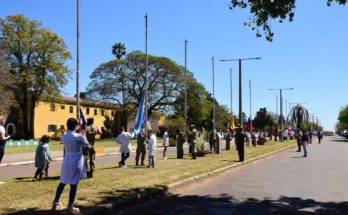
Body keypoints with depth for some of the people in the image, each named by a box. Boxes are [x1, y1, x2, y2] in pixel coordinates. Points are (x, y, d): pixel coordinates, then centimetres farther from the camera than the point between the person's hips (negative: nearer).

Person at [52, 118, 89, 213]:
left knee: (63, 182, 18)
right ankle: (70, 206, 5)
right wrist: (84, 135, 18)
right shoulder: (78, 136, -15)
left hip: (66, 161, 6)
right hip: (76, 162, -6)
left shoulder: (63, 136, 0)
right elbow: (86, 143, 3)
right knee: (73, 184, 1)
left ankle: (56, 203, 28)